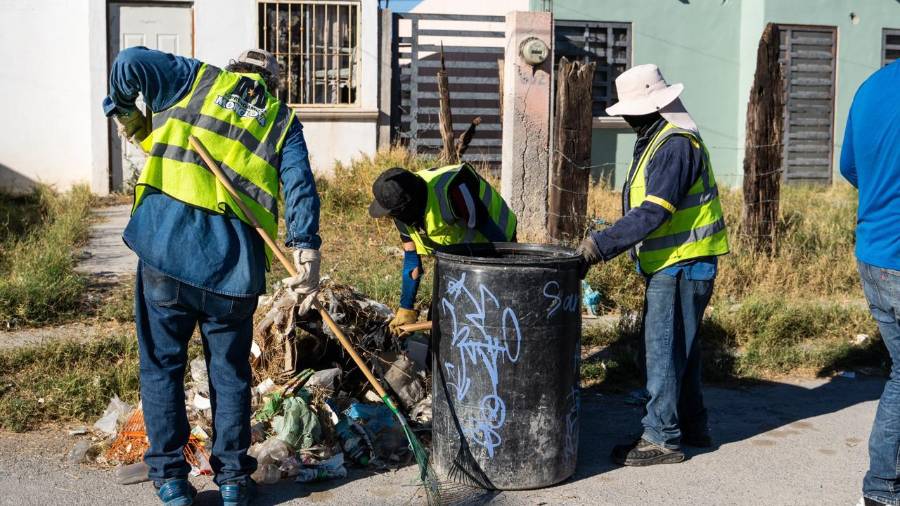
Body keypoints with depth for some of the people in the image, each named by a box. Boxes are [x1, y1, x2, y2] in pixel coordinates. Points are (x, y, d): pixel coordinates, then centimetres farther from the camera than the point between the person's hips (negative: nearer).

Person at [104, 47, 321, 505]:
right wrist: (305, 246, -10)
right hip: (234, 260, 1)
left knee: (161, 365, 11)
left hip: (165, 245, -1)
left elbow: (129, 63, 1)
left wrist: (124, 111, 19)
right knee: (230, 371, 15)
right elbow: (299, 182, -1)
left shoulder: (198, 79, 13)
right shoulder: (282, 120, 15)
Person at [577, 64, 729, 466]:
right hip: (672, 265, 10)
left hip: (681, 267, -10)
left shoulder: (676, 145, -20)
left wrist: (600, 245, -28)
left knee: (663, 350, -3)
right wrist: (605, 243, 12)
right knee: (677, 348, 18)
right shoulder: (659, 140, 14)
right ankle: (692, 427, 29)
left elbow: (653, 213, -27)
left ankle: (661, 438, 5)